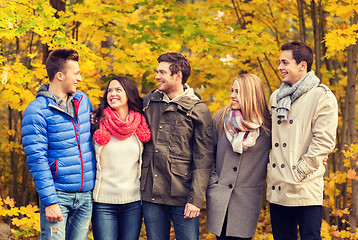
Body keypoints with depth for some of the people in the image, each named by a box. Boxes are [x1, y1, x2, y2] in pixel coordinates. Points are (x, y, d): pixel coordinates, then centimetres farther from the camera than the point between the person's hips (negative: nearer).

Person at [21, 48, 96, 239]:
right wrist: (50, 201, -18)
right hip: (58, 194, -6)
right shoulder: (36, 111, -10)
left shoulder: (83, 100, 10)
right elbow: (36, 160, -13)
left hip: (86, 195, 6)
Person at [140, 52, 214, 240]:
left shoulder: (198, 110, -4)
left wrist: (195, 200, -12)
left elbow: (203, 161, -6)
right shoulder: (148, 102, 9)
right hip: (150, 195, 4)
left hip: (182, 196, -4)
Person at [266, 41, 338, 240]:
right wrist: (270, 169, 12)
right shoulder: (277, 97, 16)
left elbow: (324, 141, -13)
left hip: (305, 190, -6)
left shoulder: (322, 96, -5)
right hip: (277, 188, 7)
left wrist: (299, 171, -15)